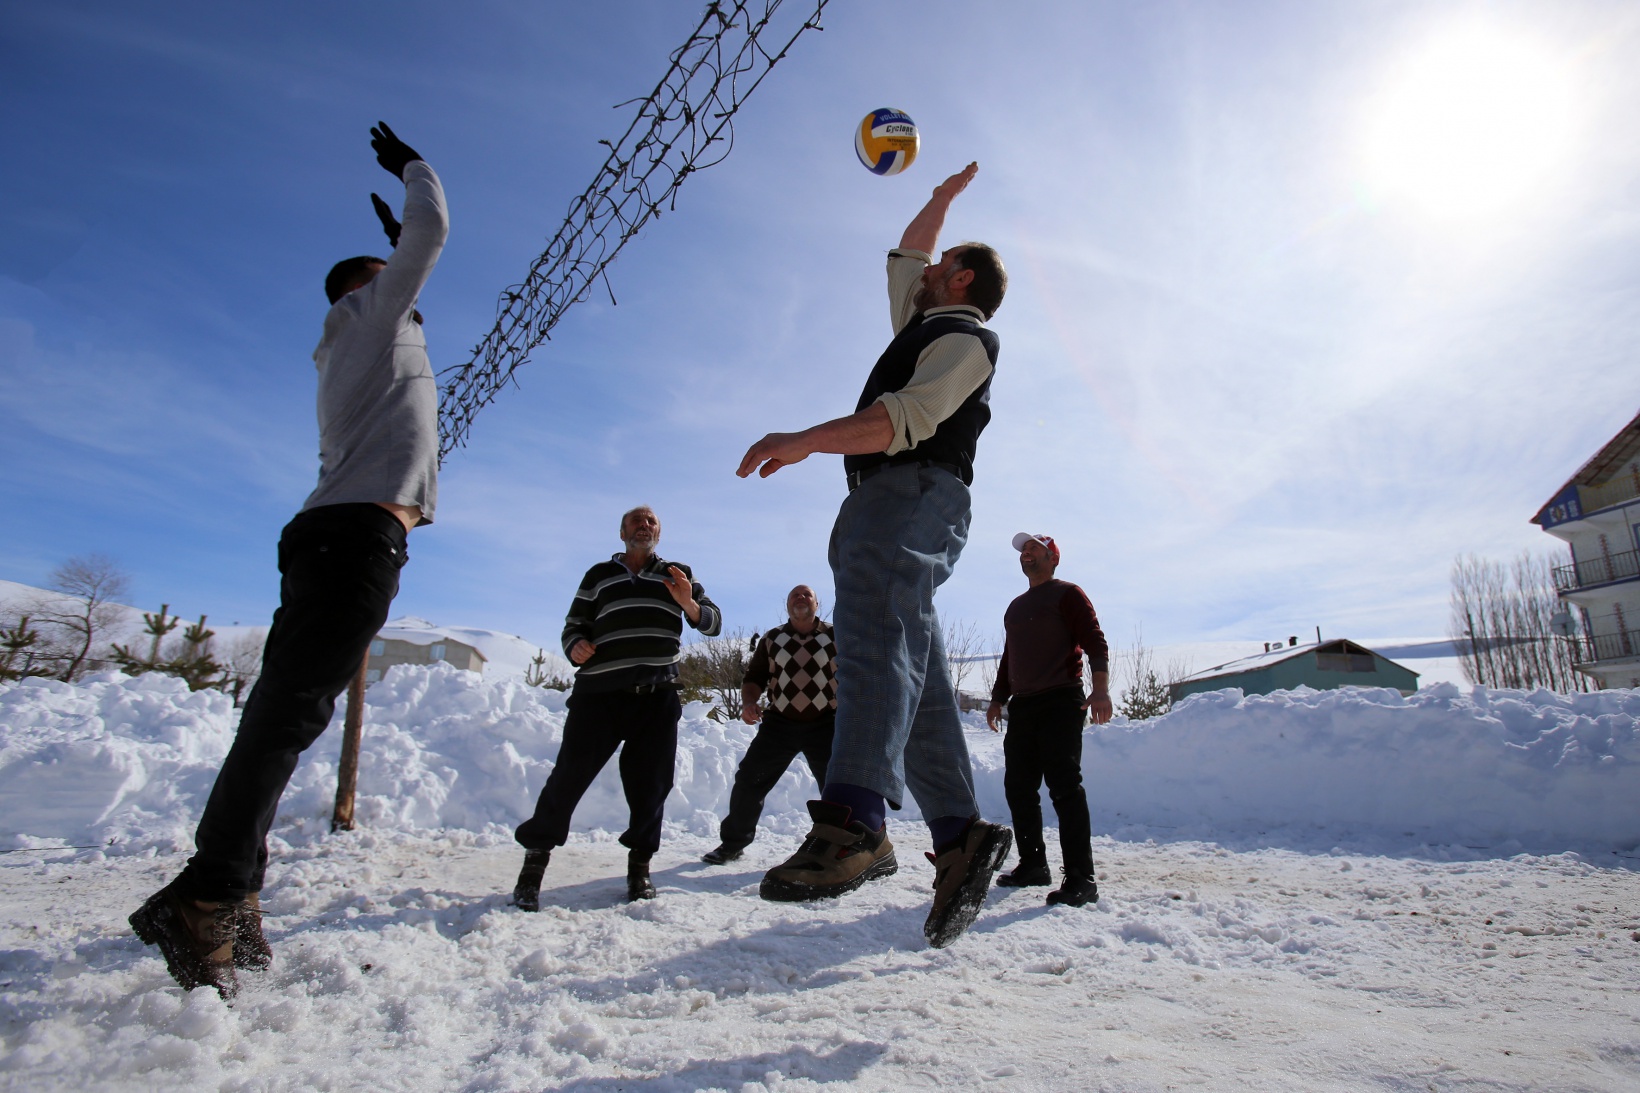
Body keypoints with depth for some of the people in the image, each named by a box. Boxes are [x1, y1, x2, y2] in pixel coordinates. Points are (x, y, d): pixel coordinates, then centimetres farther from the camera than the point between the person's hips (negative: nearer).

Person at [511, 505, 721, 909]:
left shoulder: (678, 574, 17)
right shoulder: (599, 575, 17)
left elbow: (713, 623, 11)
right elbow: (574, 625, 18)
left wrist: (689, 604, -10)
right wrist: (575, 646, -6)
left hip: (657, 697, 1)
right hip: (598, 693, 0)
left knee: (650, 785, 2)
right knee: (569, 776, -7)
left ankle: (640, 863, 21)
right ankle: (535, 860, 9)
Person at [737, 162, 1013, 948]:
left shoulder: (965, 337, 6)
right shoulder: (924, 325, 34)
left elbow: (908, 417, -14)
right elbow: (904, 254, 53)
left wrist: (805, 441, -22)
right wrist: (943, 196, 60)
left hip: (912, 494, -9)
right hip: (888, 502, 10)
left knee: (874, 631, -31)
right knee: (914, 675, -2)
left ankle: (853, 822, -45)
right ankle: (959, 833, -6)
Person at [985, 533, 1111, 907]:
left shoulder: (1067, 594, 2)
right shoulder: (1015, 607, 24)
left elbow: (1095, 641, -9)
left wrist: (1100, 687, -22)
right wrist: (997, 698, 19)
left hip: (1061, 702, -7)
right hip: (1022, 706, 8)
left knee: (1064, 786, -12)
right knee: (1018, 787, 6)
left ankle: (1081, 879, -8)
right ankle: (1032, 865, 18)